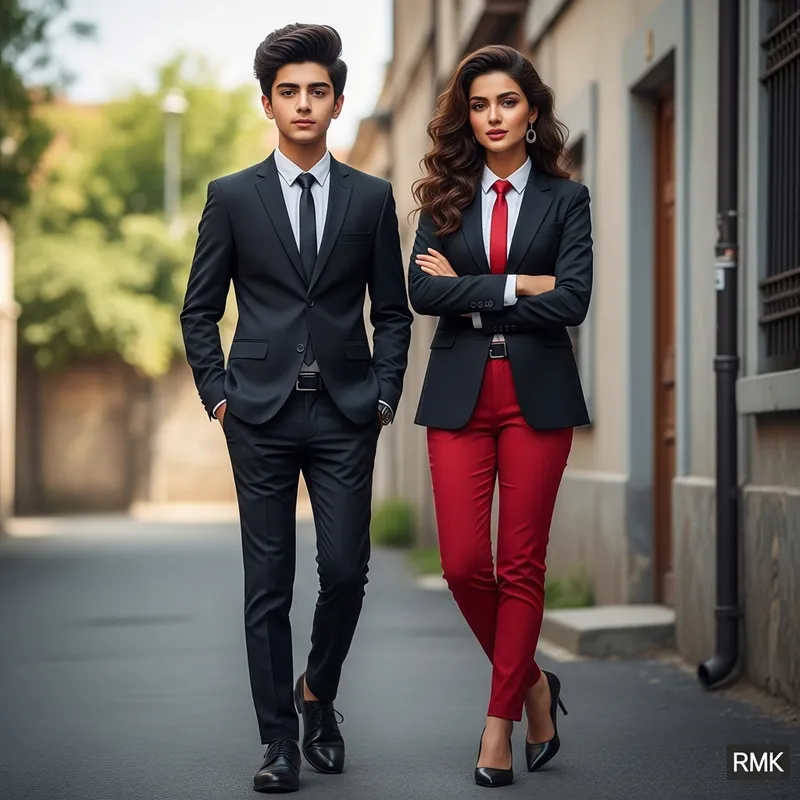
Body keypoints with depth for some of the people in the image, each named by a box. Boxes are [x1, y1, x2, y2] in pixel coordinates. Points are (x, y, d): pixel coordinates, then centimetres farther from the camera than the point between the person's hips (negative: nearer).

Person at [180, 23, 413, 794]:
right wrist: (218, 395, 0)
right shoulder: (232, 197, 5)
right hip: (262, 414, 0)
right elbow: (199, 310, 8)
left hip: (345, 415, 1)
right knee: (268, 583, 2)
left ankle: (317, 695, 23)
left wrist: (384, 396, 1)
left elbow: (393, 311, 11)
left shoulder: (371, 198, 7)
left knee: (346, 571, -5)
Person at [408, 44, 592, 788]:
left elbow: (571, 302, -9)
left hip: (537, 393, -1)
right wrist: (515, 286, -12)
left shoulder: (565, 198, 3)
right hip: (460, 392, 2)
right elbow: (422, 289, -6)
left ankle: (501, 720, 11)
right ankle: (531, 681, 22)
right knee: (463, 564, -3)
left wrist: (470, 296, -7)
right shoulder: (445, 197, 8)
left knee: (521, 563, 0)